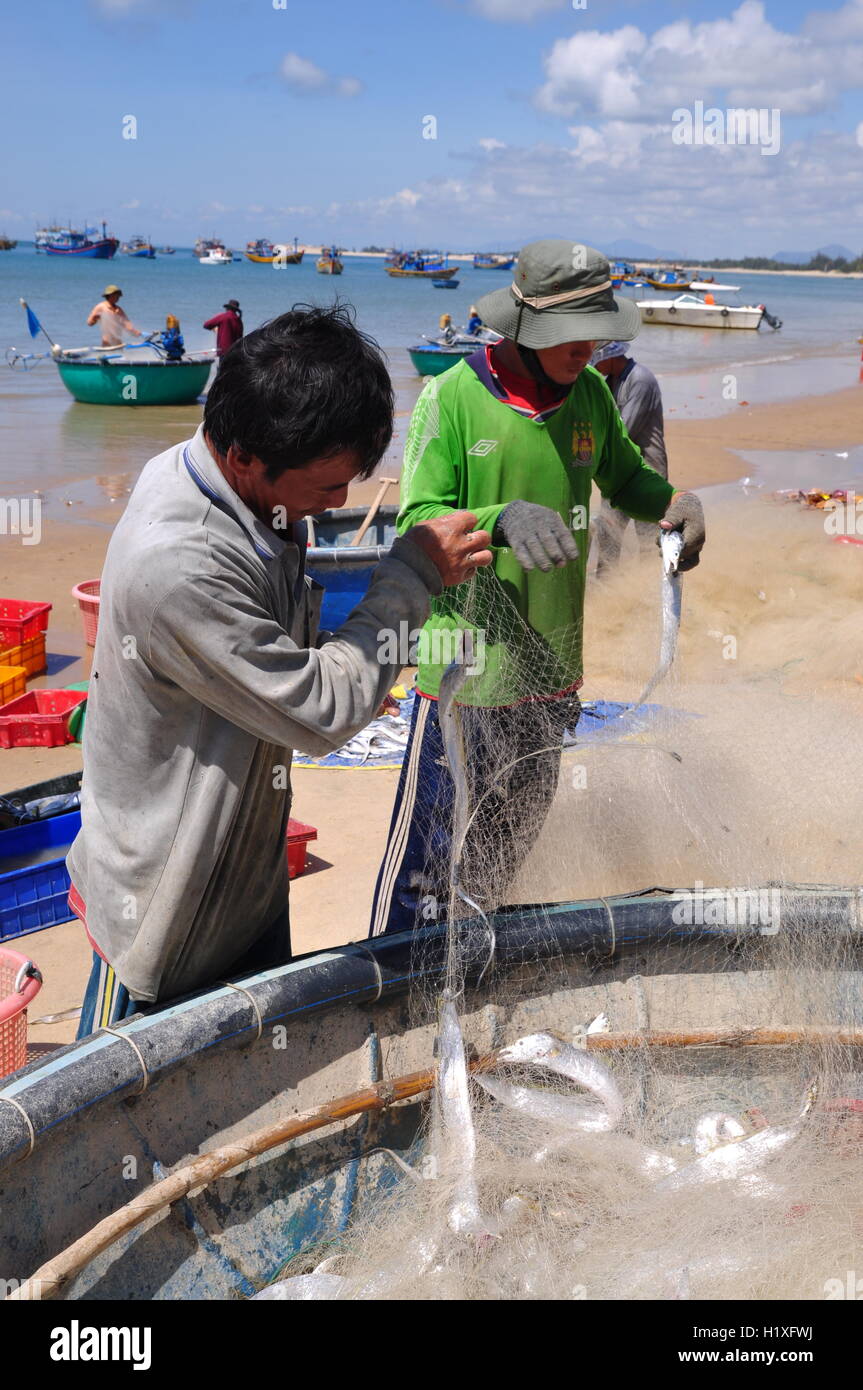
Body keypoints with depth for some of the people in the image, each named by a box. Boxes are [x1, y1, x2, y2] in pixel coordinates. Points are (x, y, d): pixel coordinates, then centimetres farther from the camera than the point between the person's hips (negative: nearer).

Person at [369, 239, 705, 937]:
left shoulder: (590, 393, 2)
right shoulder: (453, 397, -14)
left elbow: (626, 477, 16)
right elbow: (418, 525, -18)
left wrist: (677, 500, -5)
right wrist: (502, 519, -36)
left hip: (552, 664, 6)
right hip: (467, 663, -6)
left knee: (516, 831, 21)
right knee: (432, 835, 2)